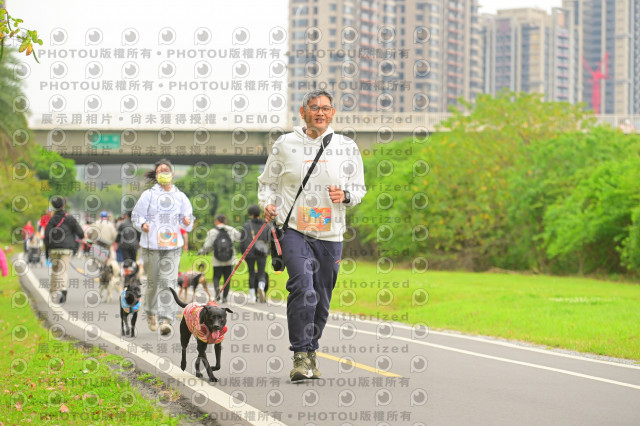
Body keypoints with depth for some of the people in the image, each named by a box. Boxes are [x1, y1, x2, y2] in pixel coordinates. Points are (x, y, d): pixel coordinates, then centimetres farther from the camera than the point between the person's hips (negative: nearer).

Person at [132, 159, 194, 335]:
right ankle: (150, 312, 30)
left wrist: (187, 222, -9)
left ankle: (166, 319, -15)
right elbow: (136, 215, 5)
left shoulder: (180, 196, 11)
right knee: (153, 281, 6)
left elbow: (187, 217, 14)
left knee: (168, 281, -10)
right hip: (151, 244, -1)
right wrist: (143, 224, -15)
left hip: (172, 246, 1)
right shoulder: (148, 195, 4)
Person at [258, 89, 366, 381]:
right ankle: (300, 357, -19)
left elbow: (359, 187, 14)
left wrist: (345, 195, -8)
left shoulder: (347, 147, 7)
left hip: (330, 235, 3)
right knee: (302, 287, -22)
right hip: (293, 229, -3)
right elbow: (267, 182, 14)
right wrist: (268, 204, -6)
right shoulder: (285, 145, 4)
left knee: (321, 300, 7)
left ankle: (310, 351, 26)